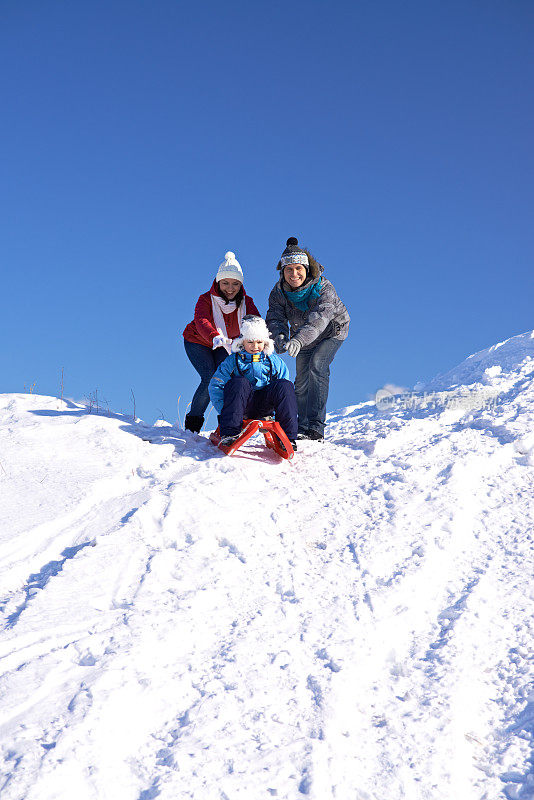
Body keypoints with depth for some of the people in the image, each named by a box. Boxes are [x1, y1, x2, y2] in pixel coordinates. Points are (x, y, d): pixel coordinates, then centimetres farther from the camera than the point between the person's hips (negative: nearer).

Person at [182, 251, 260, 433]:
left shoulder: (246, 302, -16)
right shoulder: (206, 299, -26)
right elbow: (201, 322, -45)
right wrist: (215, 337, -66)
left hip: (225, 345, 3)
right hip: (198, 343, -3)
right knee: (210, 379, -20)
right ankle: (192, 424, -5)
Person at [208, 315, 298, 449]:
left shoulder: (275, 362, 12)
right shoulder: (232, 361, 6)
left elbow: (284, 393, 12)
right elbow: (215, 387, 1)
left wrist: (272, 413, -1)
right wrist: (224, 411, -11)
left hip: (264, 407, 2)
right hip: (241, 408, -2)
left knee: (285, 385, -23)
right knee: (240, 382, -32)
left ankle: (287, 436, -28)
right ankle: (229, 433, -38)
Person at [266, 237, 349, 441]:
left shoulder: (324, 289, -33)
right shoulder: (279, 292, -19)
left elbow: (318, 319, -48)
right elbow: (275, 318, -27)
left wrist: (298, 340, -64)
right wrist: (279, 336, -52)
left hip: (331, 332, -5)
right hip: (303, 338, 5)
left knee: (317, 364, -27)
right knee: (301, 383, 1)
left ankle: (316, 427, -29)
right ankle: (303, 427, 18)